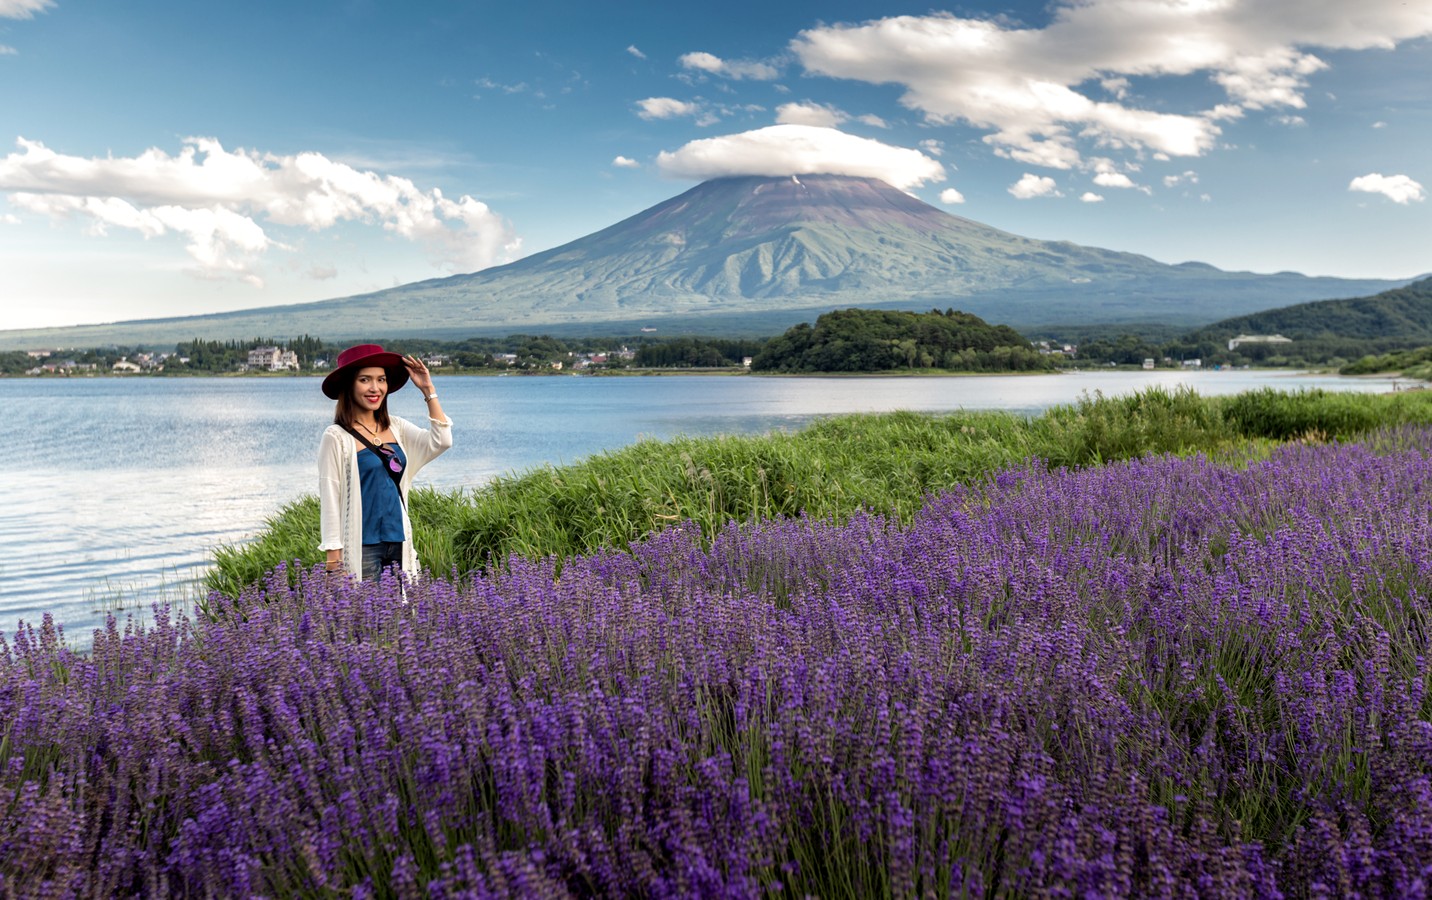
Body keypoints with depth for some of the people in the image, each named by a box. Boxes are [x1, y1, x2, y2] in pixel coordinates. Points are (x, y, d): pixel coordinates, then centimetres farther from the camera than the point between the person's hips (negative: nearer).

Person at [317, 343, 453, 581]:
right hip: (361, 548, -5)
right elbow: (329, 498, -7)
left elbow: (441, 441, 0)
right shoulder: (337, 437, -6)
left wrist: (428, 391, -2)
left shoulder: (395, 427, 10)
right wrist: (333, 555, -9)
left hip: (399, 543, 5)